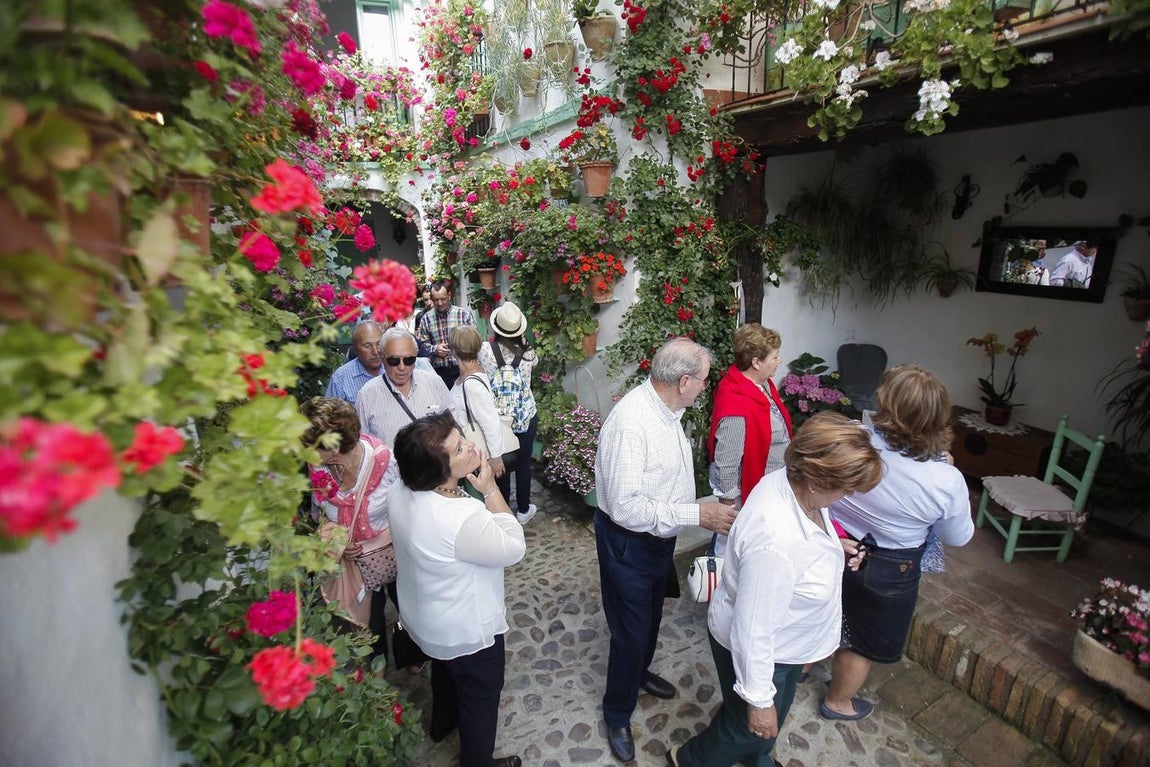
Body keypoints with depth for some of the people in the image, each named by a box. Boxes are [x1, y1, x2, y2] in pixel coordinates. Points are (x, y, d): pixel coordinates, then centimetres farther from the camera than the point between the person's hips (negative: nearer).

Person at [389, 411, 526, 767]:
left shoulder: (402, 492, -17)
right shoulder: (461, 520, -43)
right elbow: (514, 548, -25)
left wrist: (475, 487, -11)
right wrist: (490, 488, -28)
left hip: (426, 620, 8)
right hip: (468, 630, -8)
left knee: (445, 671, 37)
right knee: (481, 696, 22)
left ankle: (443, 723, 65)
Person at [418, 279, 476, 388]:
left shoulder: (464, 314, 1)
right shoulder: (426, 318, 7)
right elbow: (421, 344, 9)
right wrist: (434, 349, -8)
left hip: (462, 370, -1)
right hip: (439, 371, 2)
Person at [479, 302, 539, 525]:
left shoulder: (485, 350, -15)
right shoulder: (527, 351, -12)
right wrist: (523, 341, 8)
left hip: (498, 417, 0)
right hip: (525, 416, 0)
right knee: (523, 464, 14)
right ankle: (523, 509, 30)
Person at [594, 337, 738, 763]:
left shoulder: (667, 409, -4)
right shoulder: (631, 421, -33)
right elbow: (626, 508, -33)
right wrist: (696, 514, -29)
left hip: (661, 537, 9)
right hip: (629, 544, -9)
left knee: (651, 616, 30)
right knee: (631, 632, 11)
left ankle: (640, 672, 59)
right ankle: (617, 715, 38)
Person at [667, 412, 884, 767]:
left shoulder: (792, 479, -19)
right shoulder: (775, 541, -44)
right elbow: (753, 628, -31)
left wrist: (831, 546, -6)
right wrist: (759, 699, -19)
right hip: (759, 651, -7)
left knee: (777, 710, 33)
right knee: (750, 728, 21)